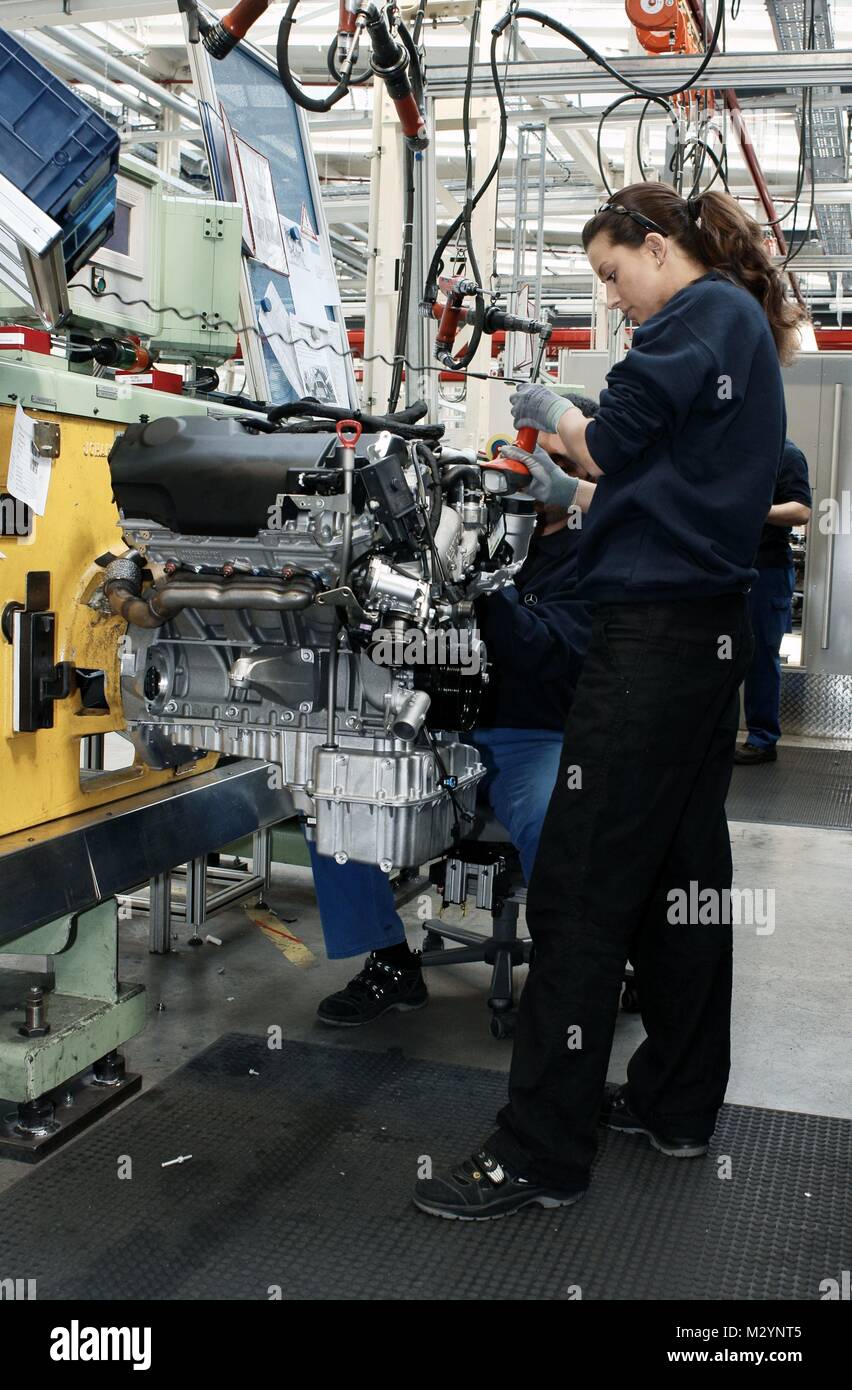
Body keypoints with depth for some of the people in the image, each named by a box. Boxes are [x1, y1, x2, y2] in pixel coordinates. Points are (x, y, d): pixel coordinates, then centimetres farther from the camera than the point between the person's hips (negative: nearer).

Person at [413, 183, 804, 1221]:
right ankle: (677, 1105, 24)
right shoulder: (746, 331, 23)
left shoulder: (707, 311, -5)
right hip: (713, 628, 10)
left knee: (580, 888, -9)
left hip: (655, 629, -10)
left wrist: (547, 412, 6)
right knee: (683, 870, 13)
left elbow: (616, 440, -12)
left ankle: (540, 1154, -3)